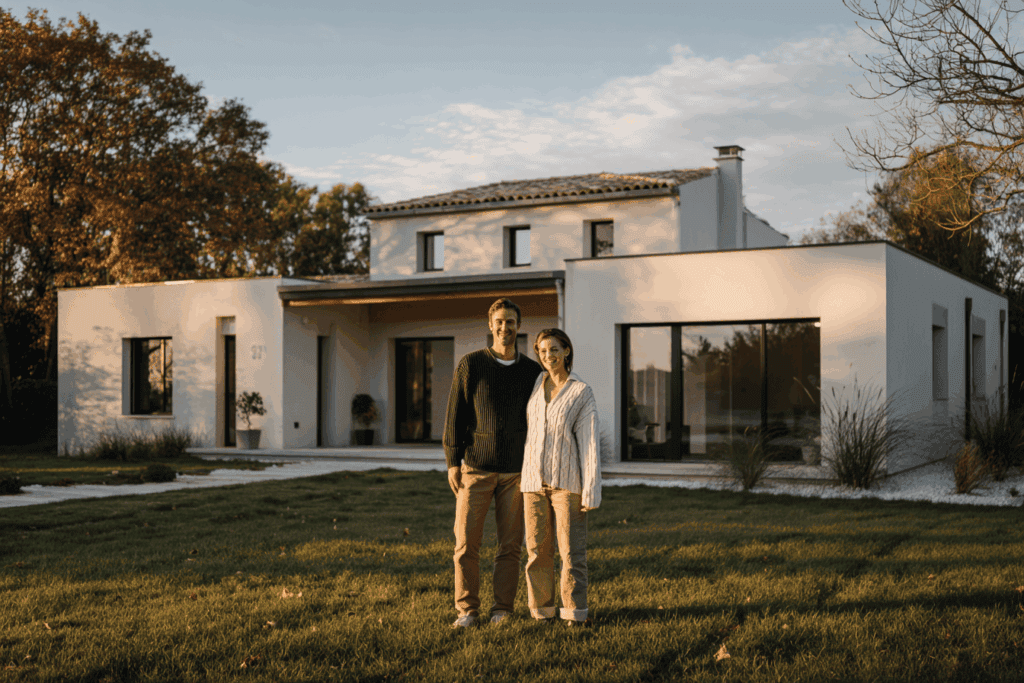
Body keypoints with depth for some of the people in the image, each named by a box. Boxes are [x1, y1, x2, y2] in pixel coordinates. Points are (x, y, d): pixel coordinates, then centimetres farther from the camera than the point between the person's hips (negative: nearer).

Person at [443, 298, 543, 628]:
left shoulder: (532, 372, 4)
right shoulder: (470, 364, -2)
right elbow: (455, 414, -2)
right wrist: (452, 462, -6)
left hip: (516, 472, 2)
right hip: (476, 467, -1)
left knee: (510, 545, 3)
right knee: (466, 542, -2)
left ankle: (502, 610, 14)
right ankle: (467, 610, 10)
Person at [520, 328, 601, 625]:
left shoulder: (583, 393, -7)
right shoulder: (535, 384, 7)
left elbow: (590, 443, -9)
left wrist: (592, 492, -13)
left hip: (568, 480, -4)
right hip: (534, 479, 4)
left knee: (572, 548, -2)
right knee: (538, 549, 6)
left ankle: (575, 615, 7)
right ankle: (542, 612, 16)